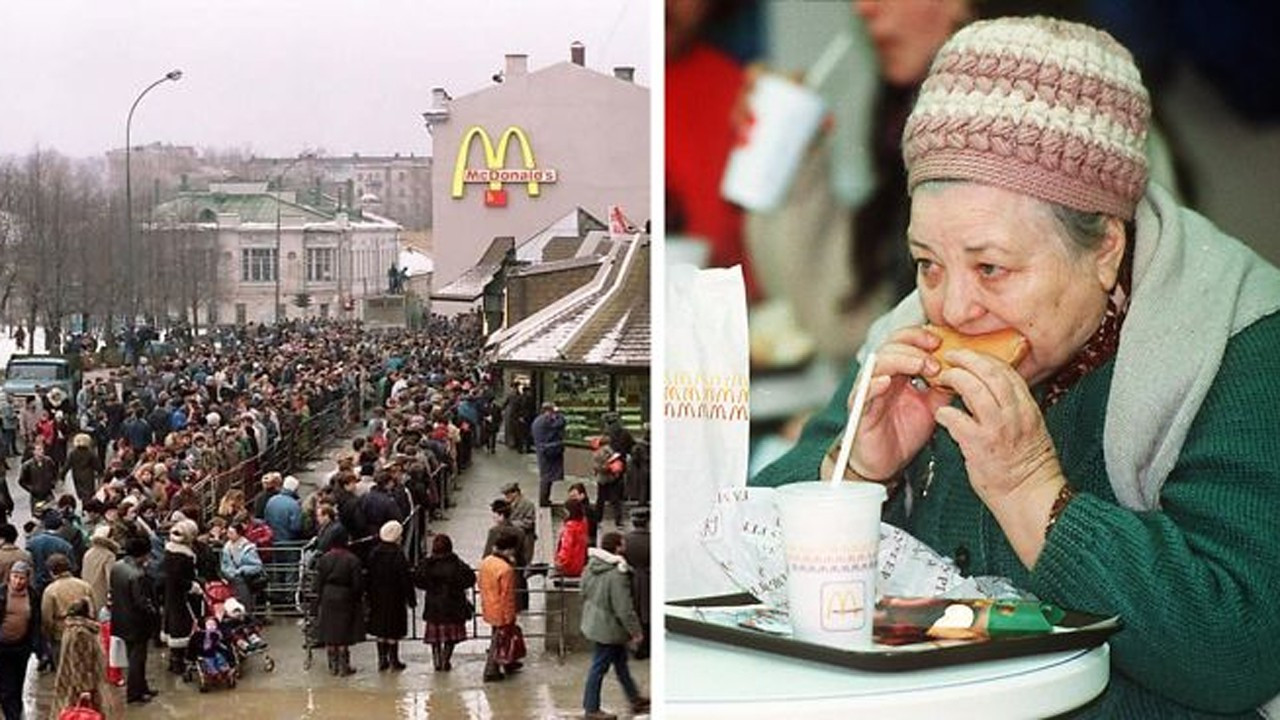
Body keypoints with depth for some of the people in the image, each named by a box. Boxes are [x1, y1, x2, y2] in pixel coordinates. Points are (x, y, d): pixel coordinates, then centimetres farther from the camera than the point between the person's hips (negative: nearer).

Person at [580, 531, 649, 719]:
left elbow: (585, 594, 13)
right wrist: (635, 631, -15)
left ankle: (635, 699, 34)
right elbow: (624, 608, -25)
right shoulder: (617, 574, -28)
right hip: (609, 628, -10)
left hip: (595, 624, 10)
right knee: (600, 666, 3)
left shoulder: (591, 567, 0)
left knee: (620, 661, 21)